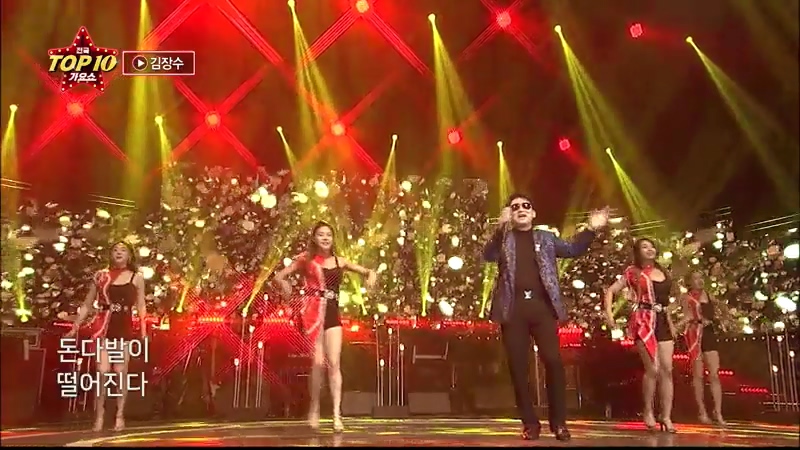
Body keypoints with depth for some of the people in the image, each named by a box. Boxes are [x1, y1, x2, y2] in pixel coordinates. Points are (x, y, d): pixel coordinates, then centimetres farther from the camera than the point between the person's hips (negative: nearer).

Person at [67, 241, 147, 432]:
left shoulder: (137, 277, 6)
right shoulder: (101, 276, 8)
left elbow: (141, 306, 7)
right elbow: (87, 305, 12)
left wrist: (144, 331, -3)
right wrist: (74, 328, 7)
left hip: (124, 328, -1)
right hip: (103, 327, 1)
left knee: (120, 372, 0)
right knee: (102, 371, -6)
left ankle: (120, 416, 8)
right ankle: (99, 415, 4)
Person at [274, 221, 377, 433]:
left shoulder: (339, 262, 12)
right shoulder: (306, 259, 4)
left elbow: (367, 271, 16)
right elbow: (279, 276, 3)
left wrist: (370, 276, -6)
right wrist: (284, 283, -16)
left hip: (332, 314, 3)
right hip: (313, 313, -3)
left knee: (334, 363, -5)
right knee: (318, 362, -9)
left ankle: (337, 415, -4)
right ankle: (314, 408, 12)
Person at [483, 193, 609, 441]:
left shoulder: (546, 237, 18)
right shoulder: (503, 238, 12)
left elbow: (573, 249, 15)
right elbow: (488, 256, -6)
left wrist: (591, 229, 1)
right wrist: (500, 227, -19)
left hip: (542, 306, 1)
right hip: (514, 308, 0)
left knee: (553, 361, -8)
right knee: (518, 366, 0)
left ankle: (558, 422, 4)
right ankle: (530, 423, 10)